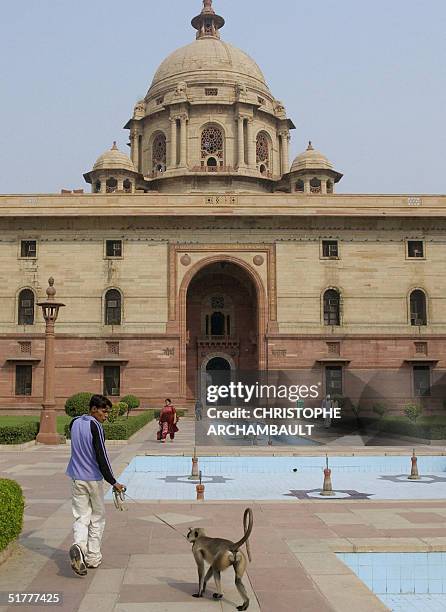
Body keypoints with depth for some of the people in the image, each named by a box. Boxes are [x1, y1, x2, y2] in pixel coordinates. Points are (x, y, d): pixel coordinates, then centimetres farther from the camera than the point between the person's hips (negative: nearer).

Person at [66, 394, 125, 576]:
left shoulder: (74, 423, 5)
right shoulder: (95, 426, -15)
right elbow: (101, 456, -19)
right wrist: (113, 482, -16)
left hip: (77, 478, 5)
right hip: (93, 478, -5)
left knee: (81, 517, 6)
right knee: (97, 518, 11)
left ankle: (79, 547, -20)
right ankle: (93, 557, 14)